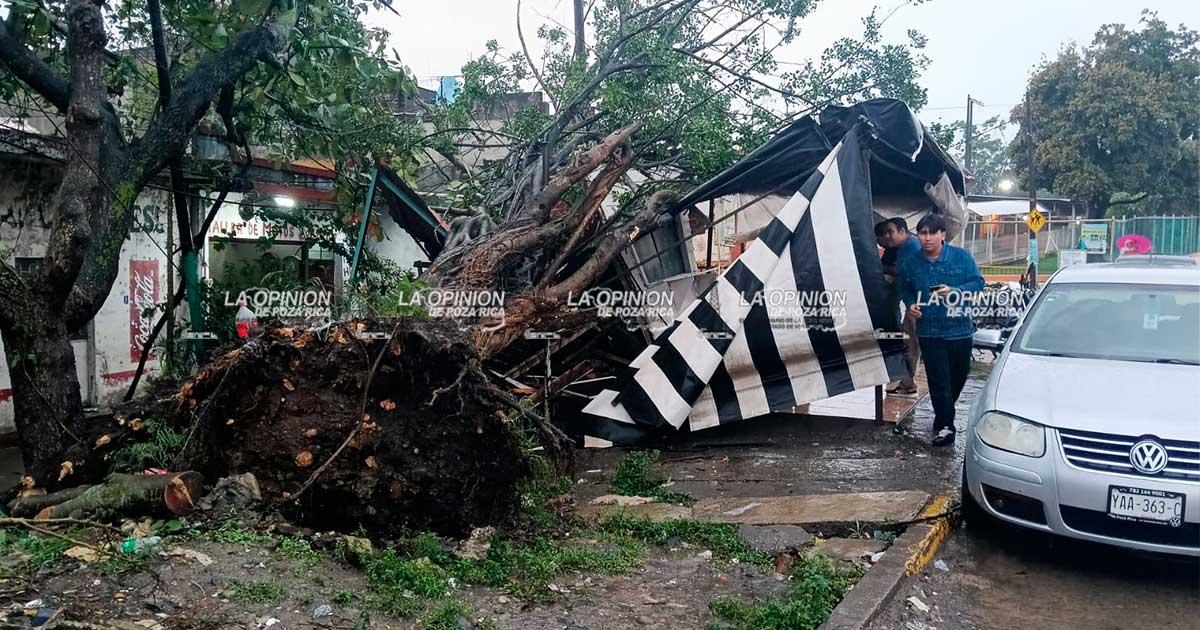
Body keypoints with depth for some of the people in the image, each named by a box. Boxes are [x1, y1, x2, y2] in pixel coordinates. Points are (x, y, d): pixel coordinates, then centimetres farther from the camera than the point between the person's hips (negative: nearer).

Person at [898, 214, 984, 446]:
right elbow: (905, 289, 16)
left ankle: (944, 415, 37)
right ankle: (945, 426, 0)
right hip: (929, 330, -1)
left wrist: (954, 291, -17)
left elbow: (978, 282, -1)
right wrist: (910, 304, -3)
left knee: (959, 375, 15)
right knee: (938, 379, -6)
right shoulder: (910, 263, 2)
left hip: (960, 328, 1)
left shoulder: (961, 257, -4)